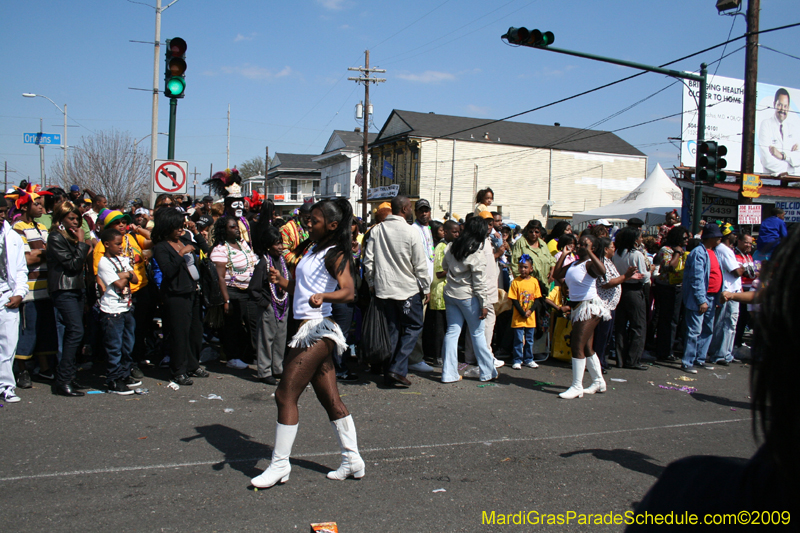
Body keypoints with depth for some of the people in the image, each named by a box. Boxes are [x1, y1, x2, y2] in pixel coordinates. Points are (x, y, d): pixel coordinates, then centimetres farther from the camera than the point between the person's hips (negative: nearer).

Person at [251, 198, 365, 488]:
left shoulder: (335, 254, -11)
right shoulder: (313, 251, 17)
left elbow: (348, 292, -26)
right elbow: (300, 289, 23)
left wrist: (322, 297, -44)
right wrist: (281, 281, 4)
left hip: (317, 330, -9)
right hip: (309, 330, 9)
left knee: (285, 395, -6)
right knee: (331, 401, 12)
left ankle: (280, 465, 4)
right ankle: (353, 460, 21)